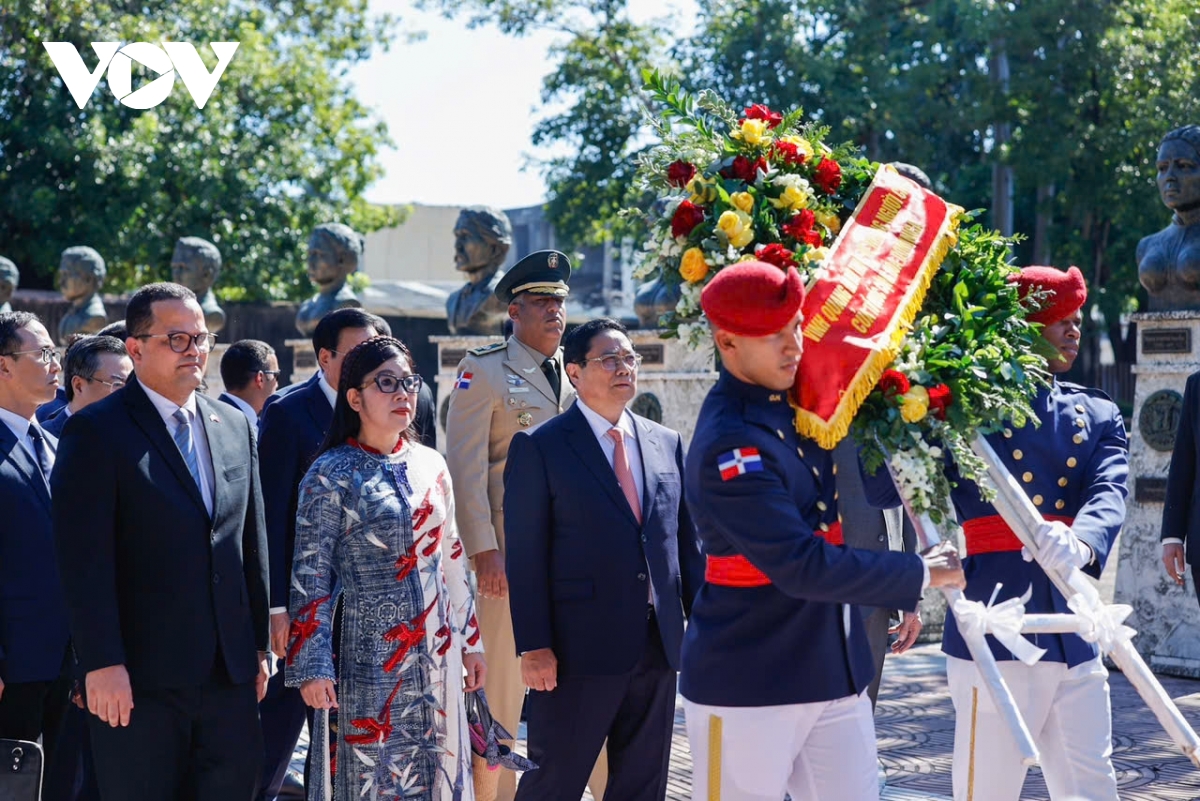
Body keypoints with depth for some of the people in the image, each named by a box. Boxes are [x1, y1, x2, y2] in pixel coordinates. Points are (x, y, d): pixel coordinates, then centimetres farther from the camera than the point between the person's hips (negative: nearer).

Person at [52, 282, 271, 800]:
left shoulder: (236, 428, 12)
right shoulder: (96, 431, -7)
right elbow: (85, 559, -12)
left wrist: (259, 645, 13)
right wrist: (102, 663, -17)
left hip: (230, 674, 5)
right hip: (139, 678, -5)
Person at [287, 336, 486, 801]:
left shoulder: (431, 466, 9)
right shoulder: (332, 475, -8)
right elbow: (310, 577, -10)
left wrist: (469, 641, 13)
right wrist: (313, 666, -15)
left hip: (435, 658, 5)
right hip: (369, 657, -5)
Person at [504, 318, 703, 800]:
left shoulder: (666, 444, 11)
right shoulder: (539, 448, -4)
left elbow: (686, 540, 14)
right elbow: (525, 557, -8)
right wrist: (534, 647, -13)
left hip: (658, 648, 5)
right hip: (577, 651, -5)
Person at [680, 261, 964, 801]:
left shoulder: (794, 398, 6)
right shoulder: (729, 443, -21)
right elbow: (802, 567, -24)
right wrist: (919, 573, -16)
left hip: (835, 675, 8)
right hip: (748, 687, -8)